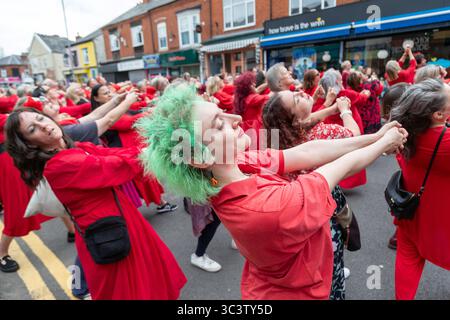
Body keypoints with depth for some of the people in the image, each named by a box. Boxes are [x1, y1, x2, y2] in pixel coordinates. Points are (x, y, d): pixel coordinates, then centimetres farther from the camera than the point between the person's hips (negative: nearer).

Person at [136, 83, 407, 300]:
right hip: (295, 292, -6)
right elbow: (343, 167, -26)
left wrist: (376, 136, -11)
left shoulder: (239, 164, -18)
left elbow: (308, 153, -16)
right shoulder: (269, 208, -41)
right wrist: (384, 144, -8)